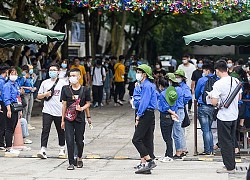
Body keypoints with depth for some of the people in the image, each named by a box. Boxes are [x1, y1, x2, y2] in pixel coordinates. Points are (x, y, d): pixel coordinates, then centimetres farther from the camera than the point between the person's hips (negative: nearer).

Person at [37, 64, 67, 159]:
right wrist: (45, 95, -7)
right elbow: (39, 96, 14)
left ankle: (62, 148, 31)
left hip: (59, 111, -1)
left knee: (61, 131, 12)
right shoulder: (45, 83, 8)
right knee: (45, 130, -11)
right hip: (47, 111, 1)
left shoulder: (63, 83, 1)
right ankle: (43, 150, -16)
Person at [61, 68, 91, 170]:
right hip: (69, 119, 0)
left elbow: (88, 103, 10)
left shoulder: (84, 90, 0)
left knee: (79, 141, 7)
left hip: (80, 119, 0)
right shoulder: (66, 89, 2)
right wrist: (62, 120, 5)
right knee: (69, 141, -6)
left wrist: (82, 108, -12)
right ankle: (71, 163, 0)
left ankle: (79, 158, 33)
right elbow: (64, 105, 5)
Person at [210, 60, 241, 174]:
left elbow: (214, 103, -19)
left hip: (224, 117, -6)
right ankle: (232, 164, 23)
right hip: (234, 115, 7)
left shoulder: (218, 84, -18)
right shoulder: (236, 81, 2)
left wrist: (211, 96, 0)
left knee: (225, 142, 2)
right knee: (231, 141, 17)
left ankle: (229, 167, 4)